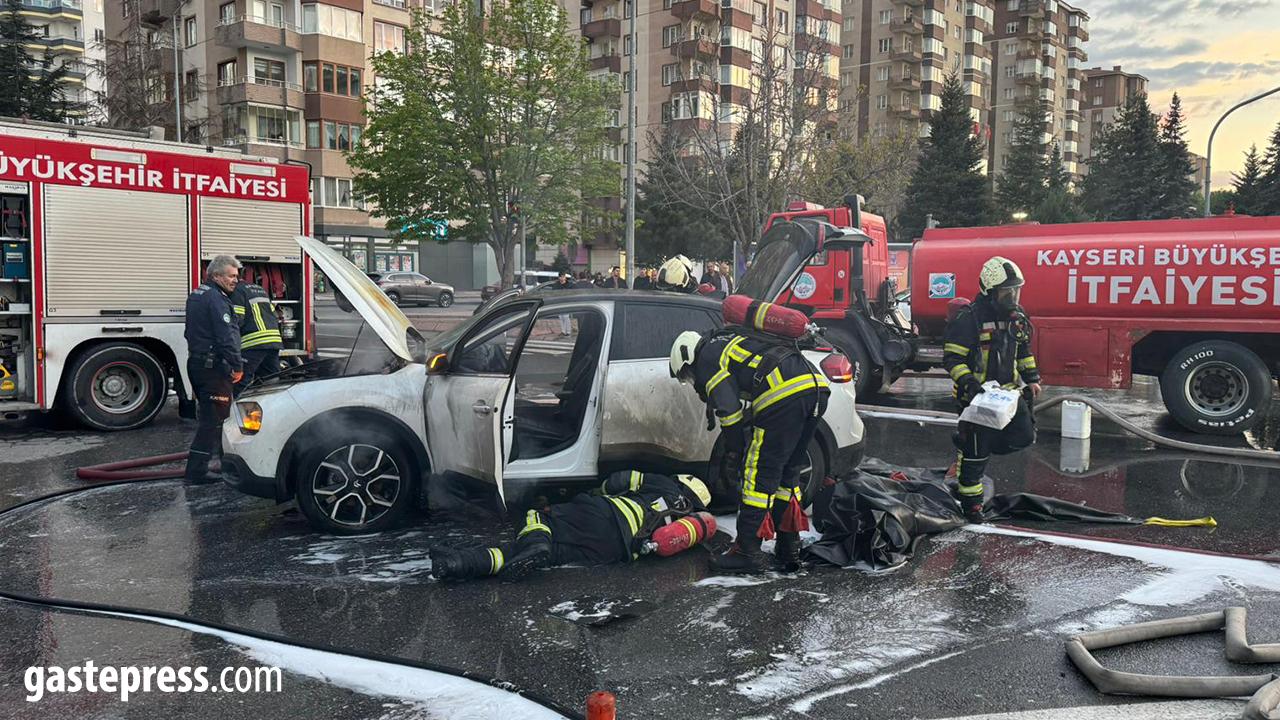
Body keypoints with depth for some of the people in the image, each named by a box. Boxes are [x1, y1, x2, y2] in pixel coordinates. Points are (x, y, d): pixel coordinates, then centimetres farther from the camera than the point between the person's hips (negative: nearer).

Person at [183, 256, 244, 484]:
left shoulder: (196, 295, 17)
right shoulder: (216, 299, -16)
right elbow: (226, 336, -22)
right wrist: (237, 366, -17)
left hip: (196, 362, 11)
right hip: (213, 367, -11)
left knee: (207, 415, 17)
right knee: (215, 419, -8)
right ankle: (196, 470, -10)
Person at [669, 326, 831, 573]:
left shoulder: (707, 359, 8)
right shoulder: (729, 343, 35)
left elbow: (728, 409, -2)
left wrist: (733, 450, 8)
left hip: (784, 394, -9)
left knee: (760, 475, -2)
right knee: (788, 472, 18)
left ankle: (748, 551, 1)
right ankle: (789, 550, 22)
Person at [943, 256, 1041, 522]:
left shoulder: (1017, 316, 6)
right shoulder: (969, 318, -17)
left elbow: (1024, 350, 22)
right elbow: (952, 357, -17)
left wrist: (1031, 378, 15)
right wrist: (969, 382, -28)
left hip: (1008, 391, 7)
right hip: (976, 395, -7)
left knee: (1023, 436, 3)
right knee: (975, 452, 0)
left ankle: (967, 444, 21)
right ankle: (970, 500, 16)